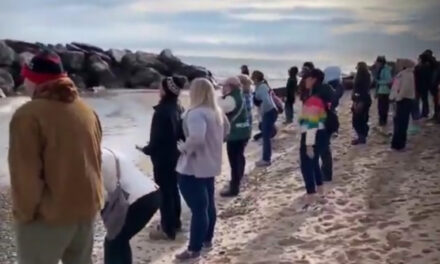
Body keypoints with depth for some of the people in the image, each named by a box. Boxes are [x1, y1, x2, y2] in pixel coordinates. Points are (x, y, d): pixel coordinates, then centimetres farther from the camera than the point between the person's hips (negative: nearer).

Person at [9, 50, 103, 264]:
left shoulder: (28, 115, -18)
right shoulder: (87, 110, 5)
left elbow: (25, 175, -20)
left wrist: (24, 212, -7)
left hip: (48, 214, -7)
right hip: (87, 206, 7)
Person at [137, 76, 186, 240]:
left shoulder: (162, 111, -22)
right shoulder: (178, 108, 4)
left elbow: (157, 138, -21)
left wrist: (147, 149, -4)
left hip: (163, 157, -9)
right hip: (175, 155, 9)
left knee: (164, 193, 1)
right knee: (173, 189, 19)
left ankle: (167, 230, 10)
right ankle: (175, 223, 32)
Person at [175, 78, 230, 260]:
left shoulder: (196, 113, -23)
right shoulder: (217, 111, 6)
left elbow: (196, 138, -38)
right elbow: (226, 130, 22)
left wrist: (184, 148, -21)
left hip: (193, 167, -9)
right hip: (210, 164, 10)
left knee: (198, 208, -2)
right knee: (208, 204, 19)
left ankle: (194, 249, 9)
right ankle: (207, 239, 34)